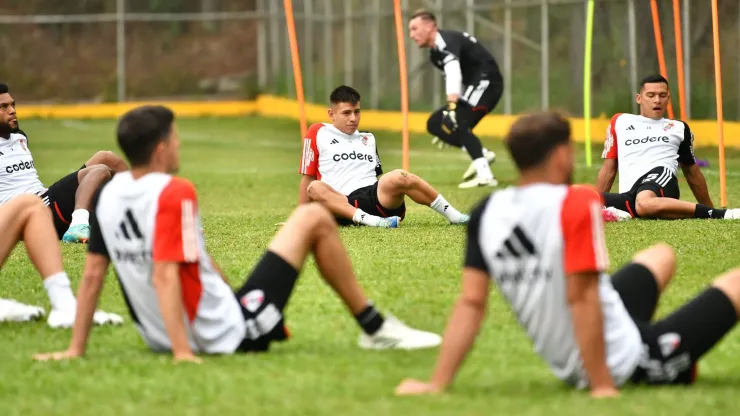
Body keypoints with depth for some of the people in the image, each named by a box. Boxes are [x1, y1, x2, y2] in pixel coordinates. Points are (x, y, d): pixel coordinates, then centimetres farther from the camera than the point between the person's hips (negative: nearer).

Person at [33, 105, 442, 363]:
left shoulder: (108, 194, 0)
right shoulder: (174, 194, -19)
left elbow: (92, 273, 4)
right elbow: (165, 275, -27)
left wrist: (76, 348, 9)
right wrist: (183, 353, -28)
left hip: (159, 337, 8)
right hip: (232, 334, -8)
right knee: (314, 218, 3)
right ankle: (376, 328, 15)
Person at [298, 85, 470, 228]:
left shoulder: (368, 139, 26)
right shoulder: (318, 133, 11)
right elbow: (307, 177, 10)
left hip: (376, 196, 3)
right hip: (344, 205, -3)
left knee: (399, 177, -30)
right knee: (315, 189, -36)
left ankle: (454, 216, -24)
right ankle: (370, 221, -52)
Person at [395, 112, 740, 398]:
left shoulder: (486, 213, -4)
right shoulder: (578, 204, -22)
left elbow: (471, 303, -6)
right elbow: (581, 297, -26)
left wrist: (437, 384, -4)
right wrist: (603, 386, -22)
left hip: (567, 368, 7)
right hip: (627, 364, -7)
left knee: (662, 256, 30)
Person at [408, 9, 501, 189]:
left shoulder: (446, 42, -17)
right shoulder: (435, 53, 15)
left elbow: (453, 75, -32)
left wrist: (452, 108, -43)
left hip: (487, 82, -10)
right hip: (474, 87, 10)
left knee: (457, 124, -25)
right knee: (435, 124, 7)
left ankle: (485, 175, -31)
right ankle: (481, 154, 4)